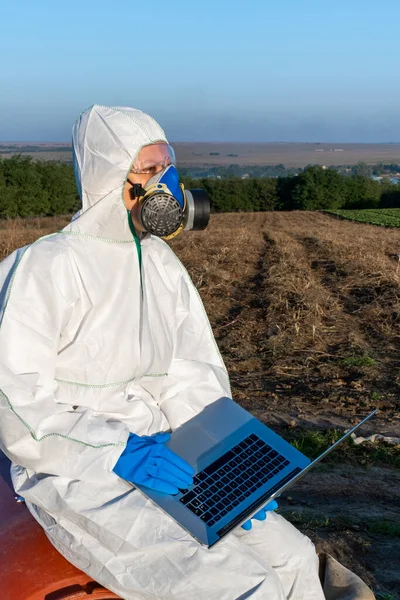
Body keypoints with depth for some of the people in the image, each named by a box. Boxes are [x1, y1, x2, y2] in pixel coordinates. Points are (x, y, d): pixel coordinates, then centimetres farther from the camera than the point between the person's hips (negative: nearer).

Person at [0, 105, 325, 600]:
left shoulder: (161, 262, 7)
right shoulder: (50, 265, -14)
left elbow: (193, 377, 7)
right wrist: (117, 453, -24)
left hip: (156, 456, 7)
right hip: (76, 477, -6)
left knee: (295, 558, 1)